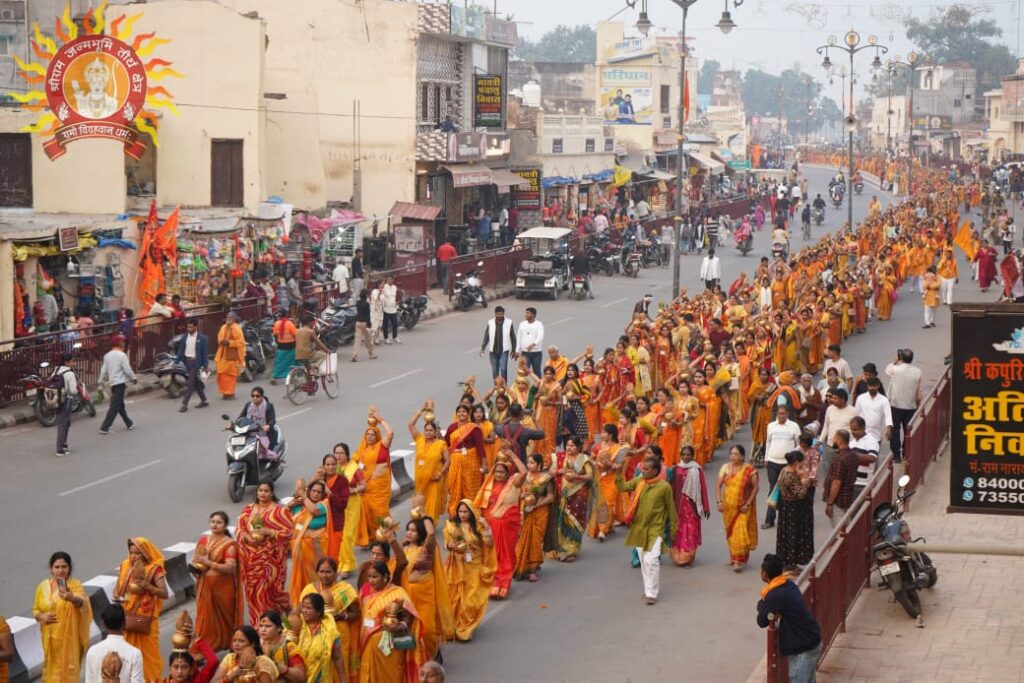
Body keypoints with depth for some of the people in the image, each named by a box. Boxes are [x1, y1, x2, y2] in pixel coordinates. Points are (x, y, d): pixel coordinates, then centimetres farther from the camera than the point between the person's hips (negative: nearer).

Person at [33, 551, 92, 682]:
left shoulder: (75, 585, -11)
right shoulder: (43, 586, 1)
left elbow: (83, 602, -32)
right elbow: (35, 609, 12)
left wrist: (72, 598, -55)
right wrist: (41, 616, -11)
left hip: (69, 637, -4)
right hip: (51, 638, 4)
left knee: (68, 671, 1)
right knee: (52, 670, 13)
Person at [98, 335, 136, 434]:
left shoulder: (107, 356, 5)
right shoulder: (122, 355, -13)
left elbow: (104, 371, 7)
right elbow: (127, 369, -12)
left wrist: (101, 381, 17)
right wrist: (133, 378, 3)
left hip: (111, 383, 8)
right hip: (120, 382, -8)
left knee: (120, 404, 17)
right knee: (115, 406, -6)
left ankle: (129, 423, 29)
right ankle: (105, 427, -10)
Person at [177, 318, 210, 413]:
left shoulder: (202, 338, -9)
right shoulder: (185, 337, 4)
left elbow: (205, 353, -7)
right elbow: (181, 350, 8)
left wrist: (205, 366, -10)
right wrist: (177, 362, 4)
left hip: (196, 362, -6)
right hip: (187, 361, 6)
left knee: (190, 383, -9)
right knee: (196, 382, 15)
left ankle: (184, 404, -7)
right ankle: (203, 400, 29)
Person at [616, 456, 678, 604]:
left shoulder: (664, 487, -12)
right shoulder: (639, 481, 1)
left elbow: (670, 508, -4)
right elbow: (623, 487, 6)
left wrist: (673, 528, 2)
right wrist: (619, 473, -10)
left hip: (655, 529, -5)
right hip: (639, 528, 5)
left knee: (651, 560, -14)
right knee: (643, 561, 13)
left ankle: (651, 593, -7)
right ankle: (648, 588, 26)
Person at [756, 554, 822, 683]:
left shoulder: (776, 595, -25)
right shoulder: (788, 585, 3)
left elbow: (762, 621, -15)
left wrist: (761, 604, 2)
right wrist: (771, 612, -10)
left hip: (803, 648, -9)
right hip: (811, 641, 9)